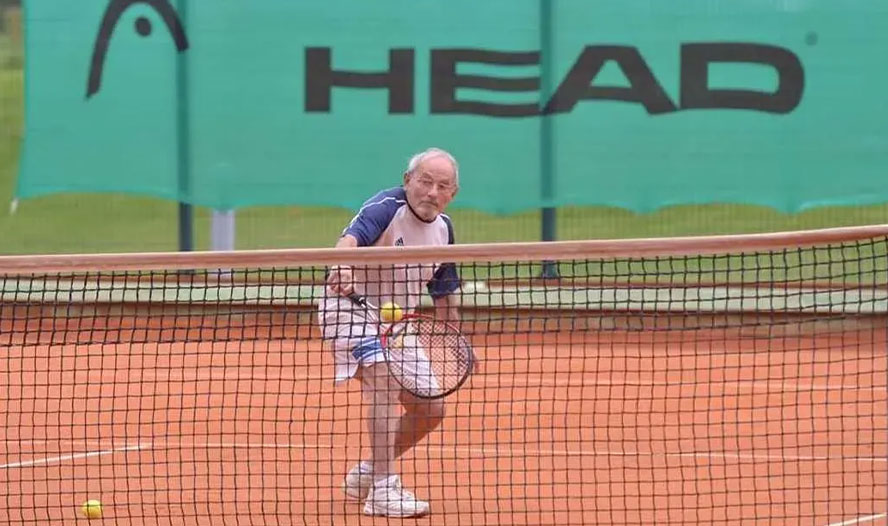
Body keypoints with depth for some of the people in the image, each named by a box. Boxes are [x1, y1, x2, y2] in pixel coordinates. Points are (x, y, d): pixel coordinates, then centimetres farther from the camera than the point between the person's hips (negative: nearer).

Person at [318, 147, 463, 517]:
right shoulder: (387, 207, -19)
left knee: (430, 409, 5)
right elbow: (351, 237, -40)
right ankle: (383, 489, -30)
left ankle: (367, 473, 26)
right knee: (387, 379, -30)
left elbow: (443, 292, 18)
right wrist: (342, 267, -61)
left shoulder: (443, 228, 4)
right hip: (353, 307, -8)